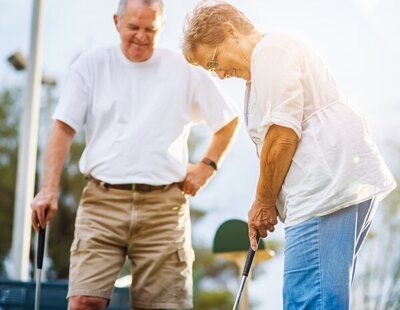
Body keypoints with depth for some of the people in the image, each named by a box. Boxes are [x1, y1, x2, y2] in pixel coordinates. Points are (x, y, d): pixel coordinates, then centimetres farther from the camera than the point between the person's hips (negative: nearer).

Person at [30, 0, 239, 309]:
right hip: (102, 201, 0)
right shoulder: (92, 65, 7)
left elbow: (229, 121, 18)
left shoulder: (185, 70, 7)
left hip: (164, 206, 0)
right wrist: (49, 189, -9)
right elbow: (64, 129, 2)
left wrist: (207, 167, 7)